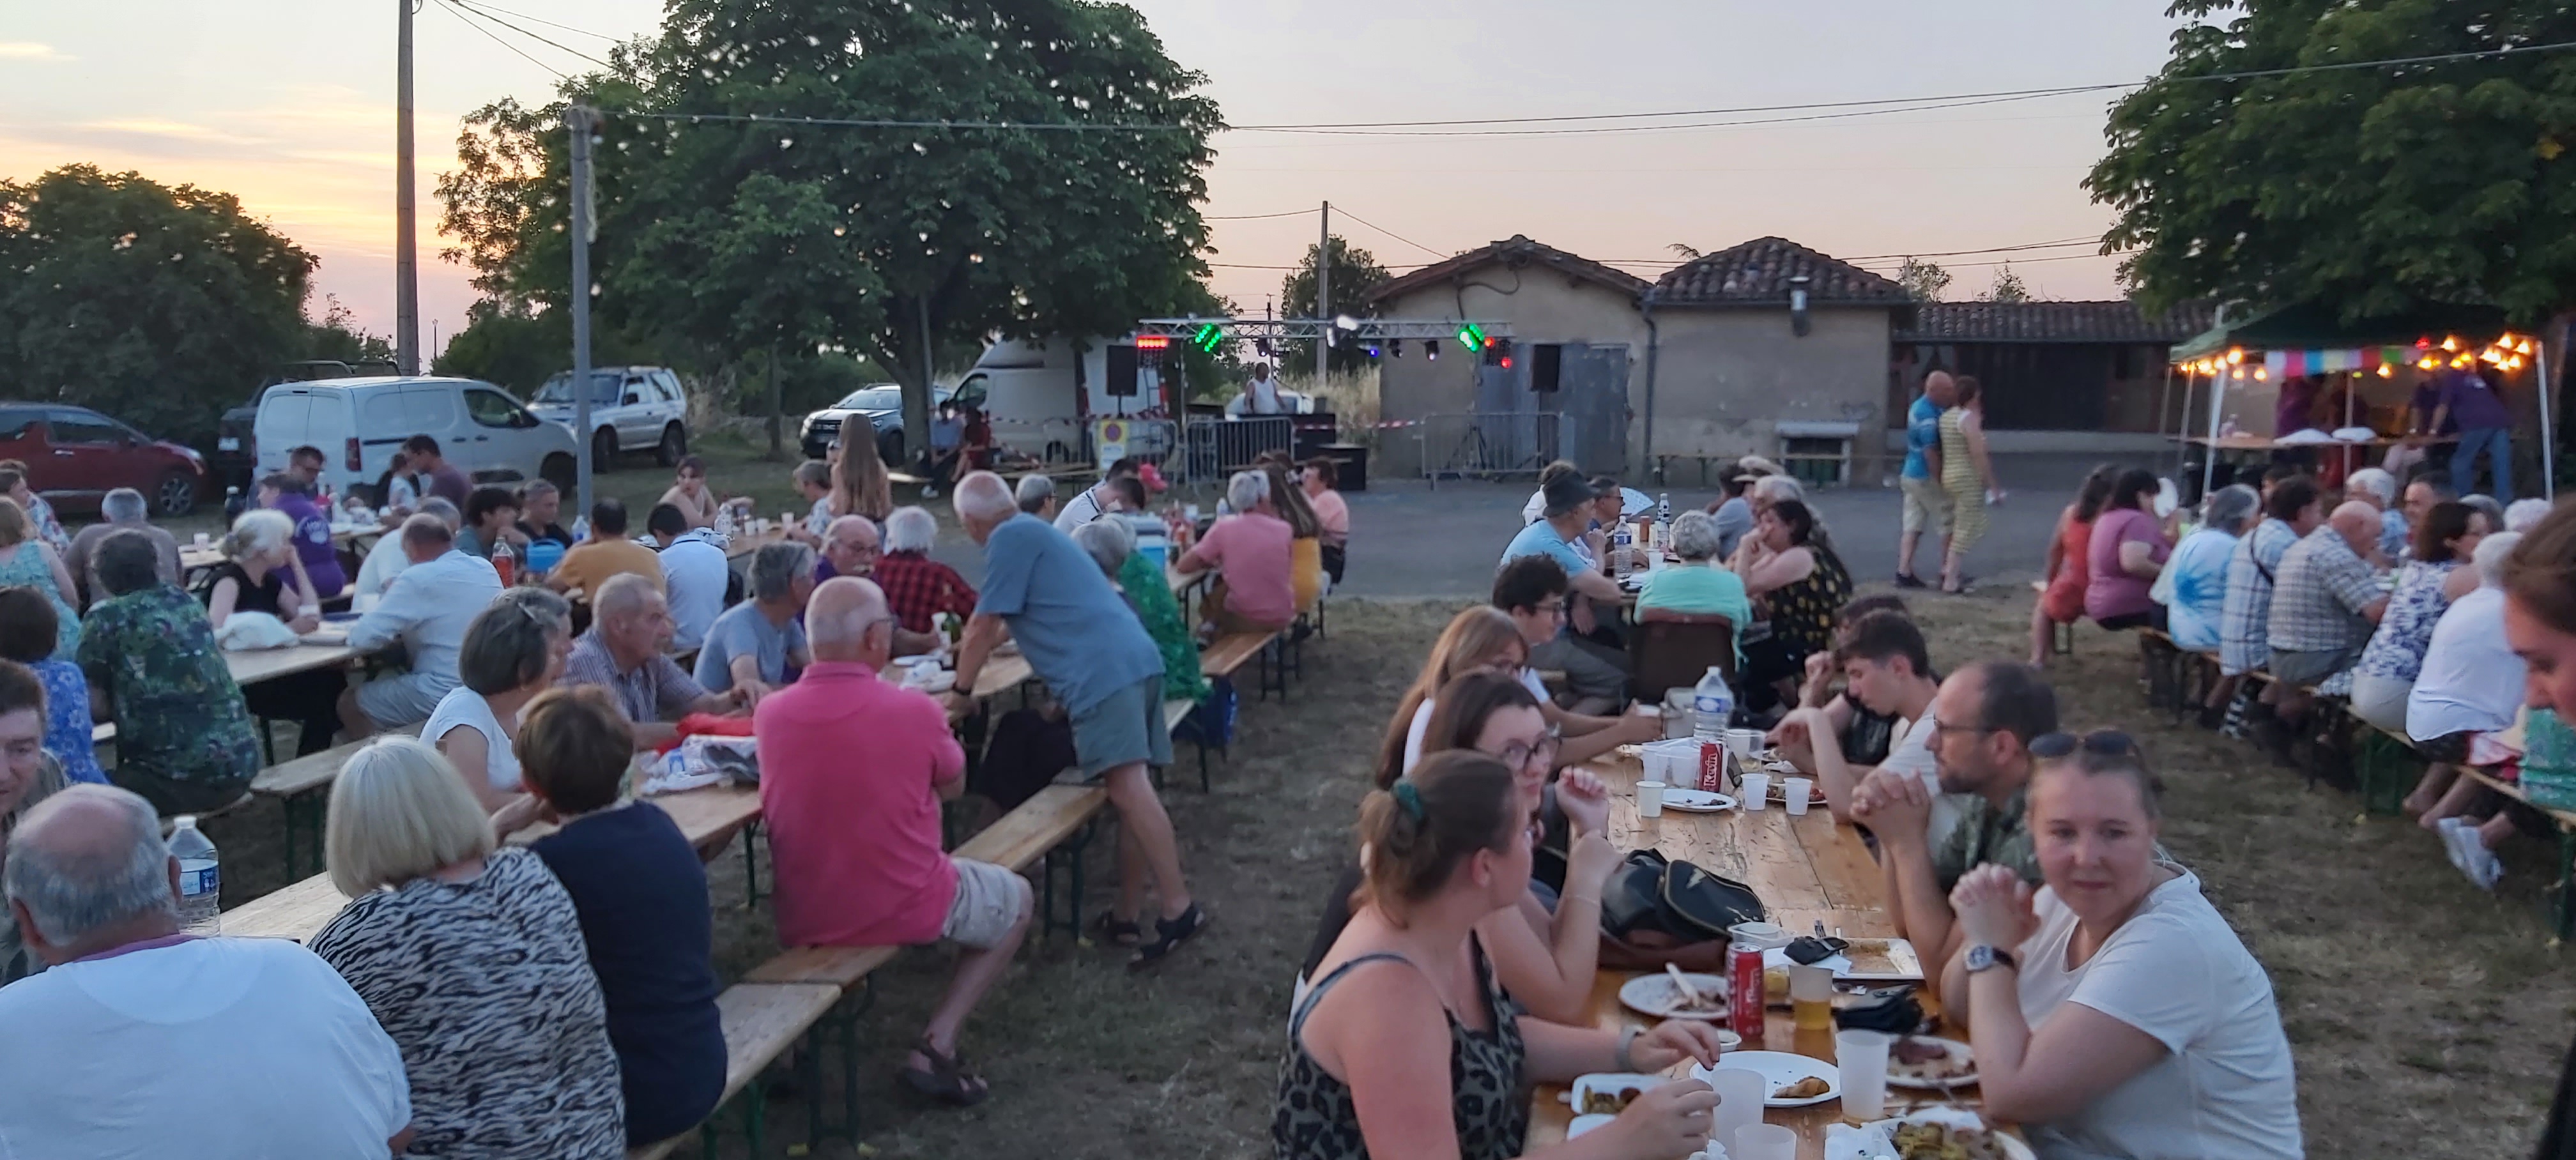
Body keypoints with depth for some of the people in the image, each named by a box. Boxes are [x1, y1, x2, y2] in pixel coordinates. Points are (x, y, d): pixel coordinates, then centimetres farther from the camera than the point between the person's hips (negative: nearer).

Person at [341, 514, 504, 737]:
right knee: (387, 681, 30)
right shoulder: (487, 569, 8)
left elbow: (363, 638, -14)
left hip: (444, 694, -8)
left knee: (350, 703, 13)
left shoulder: (419, 579, -14)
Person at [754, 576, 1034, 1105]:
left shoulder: (770, 712, -9)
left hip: (802, 921, 5)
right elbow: (953, 787, 0)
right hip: (906, 913, -5)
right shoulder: (915, 710, -19)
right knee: (1017, 899, 22)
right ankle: (935, 1046, 6)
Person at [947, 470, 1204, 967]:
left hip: (1103, 671, -10)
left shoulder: (1008, 539, 0)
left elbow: (984, 627, 0)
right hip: (1133, 659, 10)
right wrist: (975, 645, 65)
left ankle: (1178, 908, -25)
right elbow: (1007, 620, 50)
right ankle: (1128, 914, 14)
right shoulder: (1034, 532, 31)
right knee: (1131, 790, 9)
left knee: (1128, 786, -18)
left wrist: (960, 691, 15)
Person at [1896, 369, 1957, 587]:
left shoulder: (1919, 406, 10)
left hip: (1911, 475, 9)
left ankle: (1904, 572, 5)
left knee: (1912, 526, 7)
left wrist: (1954, 401, 3)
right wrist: (1940, 480, -20)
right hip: (1927, 478, -9)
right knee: (1947, 526, 3)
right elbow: (1930, 452, -24)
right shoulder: (1928, 415, -21)